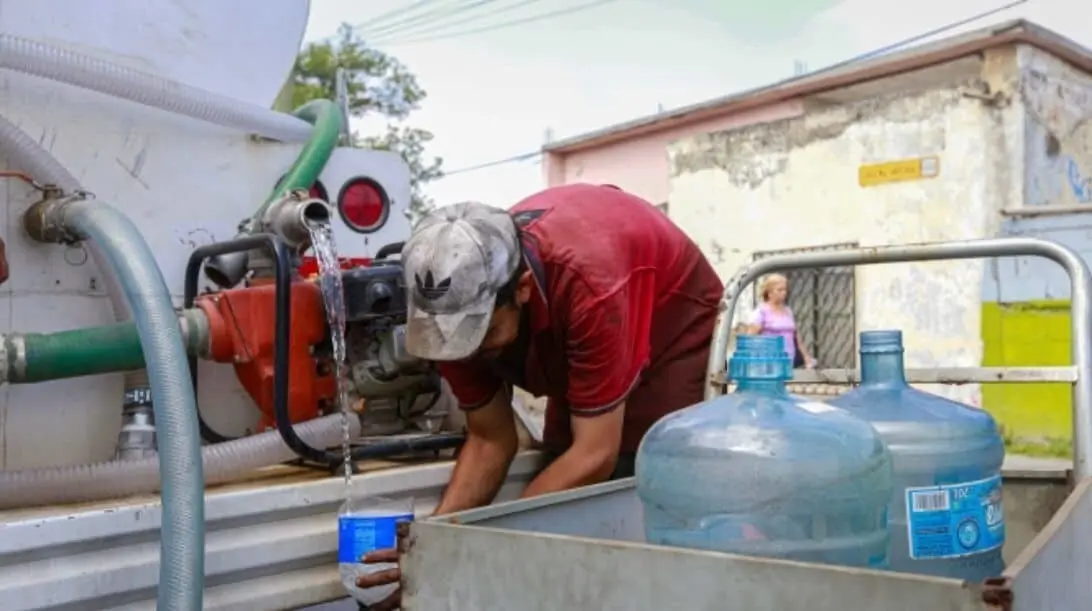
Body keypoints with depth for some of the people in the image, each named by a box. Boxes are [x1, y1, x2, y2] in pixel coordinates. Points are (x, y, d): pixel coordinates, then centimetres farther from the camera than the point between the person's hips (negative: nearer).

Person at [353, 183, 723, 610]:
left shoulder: (588, 281, -42)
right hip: (572, 343, 5)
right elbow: (489, 439, -14)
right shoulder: (459, 305, -24)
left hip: (674, 333, -5)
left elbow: (595, 456, -37)